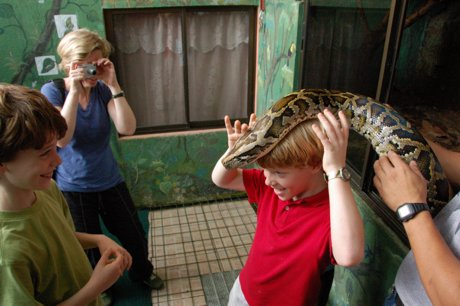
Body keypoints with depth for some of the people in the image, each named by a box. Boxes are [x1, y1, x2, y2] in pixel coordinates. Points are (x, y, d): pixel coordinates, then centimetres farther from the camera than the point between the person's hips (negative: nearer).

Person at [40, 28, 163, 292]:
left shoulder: (103, 89, -7)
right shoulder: (52, 91, -13)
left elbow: (127, 129, -20)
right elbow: (61, 138, -27)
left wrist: (113, 84, -26)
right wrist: (75, 90, -30)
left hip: (111, 181, 3)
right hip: (73, 188, -2)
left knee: (135, 236, 16)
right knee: (90, 249, 17)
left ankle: (142, 272, 48)